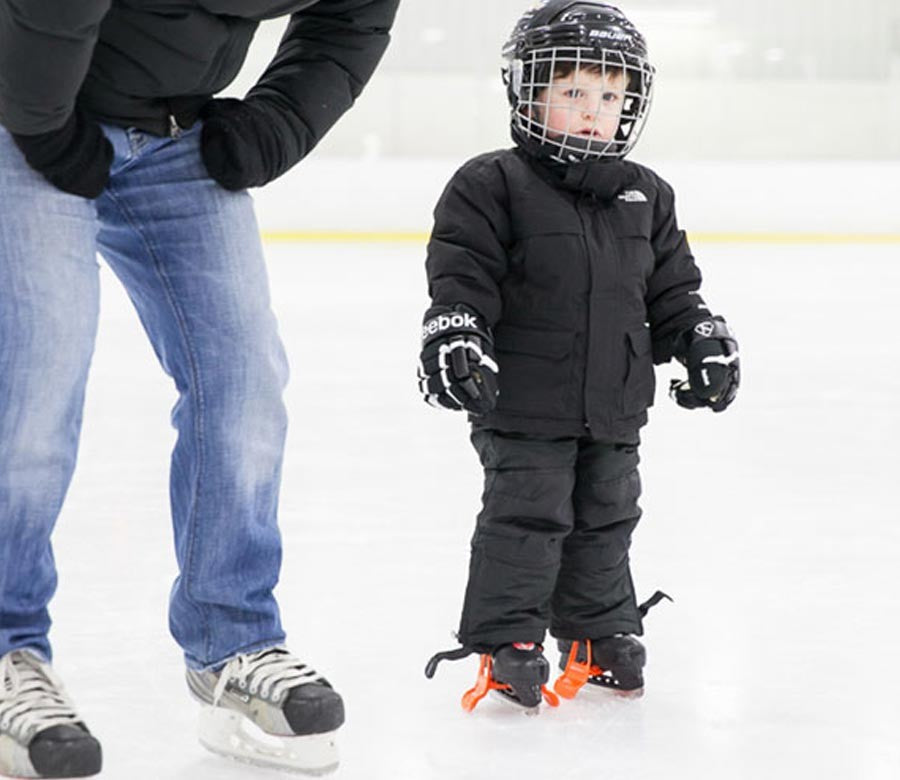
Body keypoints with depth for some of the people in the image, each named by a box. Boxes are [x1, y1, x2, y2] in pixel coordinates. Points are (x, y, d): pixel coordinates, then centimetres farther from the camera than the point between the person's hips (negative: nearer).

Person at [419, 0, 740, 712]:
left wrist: (704, 340, 10)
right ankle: (505, 641, 4)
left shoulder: (646, 196, 10)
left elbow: (671, 286, 18)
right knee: (526, 517, -6)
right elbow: (461, 276, -12)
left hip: (614, 404, 6)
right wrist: (455, 337, -25)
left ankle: (600, 634, 30)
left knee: (607, 517, 15)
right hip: (523, 400, -6)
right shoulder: (492, 187, -8)